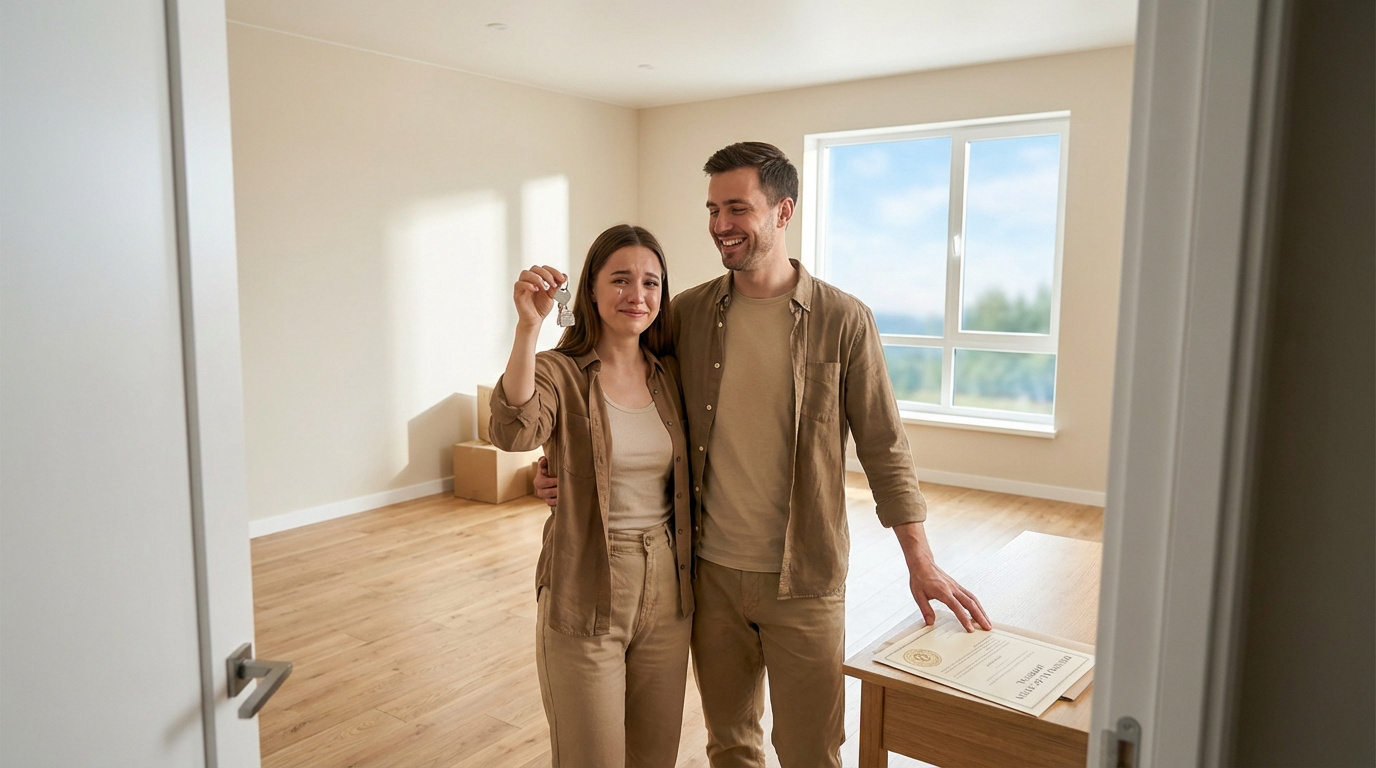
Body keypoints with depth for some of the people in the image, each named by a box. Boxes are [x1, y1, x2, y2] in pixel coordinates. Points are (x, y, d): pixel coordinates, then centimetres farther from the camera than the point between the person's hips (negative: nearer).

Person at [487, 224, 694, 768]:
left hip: (667, 590, 4)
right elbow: (513, 432, -32)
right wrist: (527, 327, -41)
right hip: (586, 595, -4)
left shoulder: (671, 376, 4)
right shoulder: (559, 374, -10)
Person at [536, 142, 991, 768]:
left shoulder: (844, 321, -8)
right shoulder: (686, 313, 0)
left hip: (803, 580, -2)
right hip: (711, 571, 3)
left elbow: (884, 448, -4)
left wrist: (921, 563, -6)